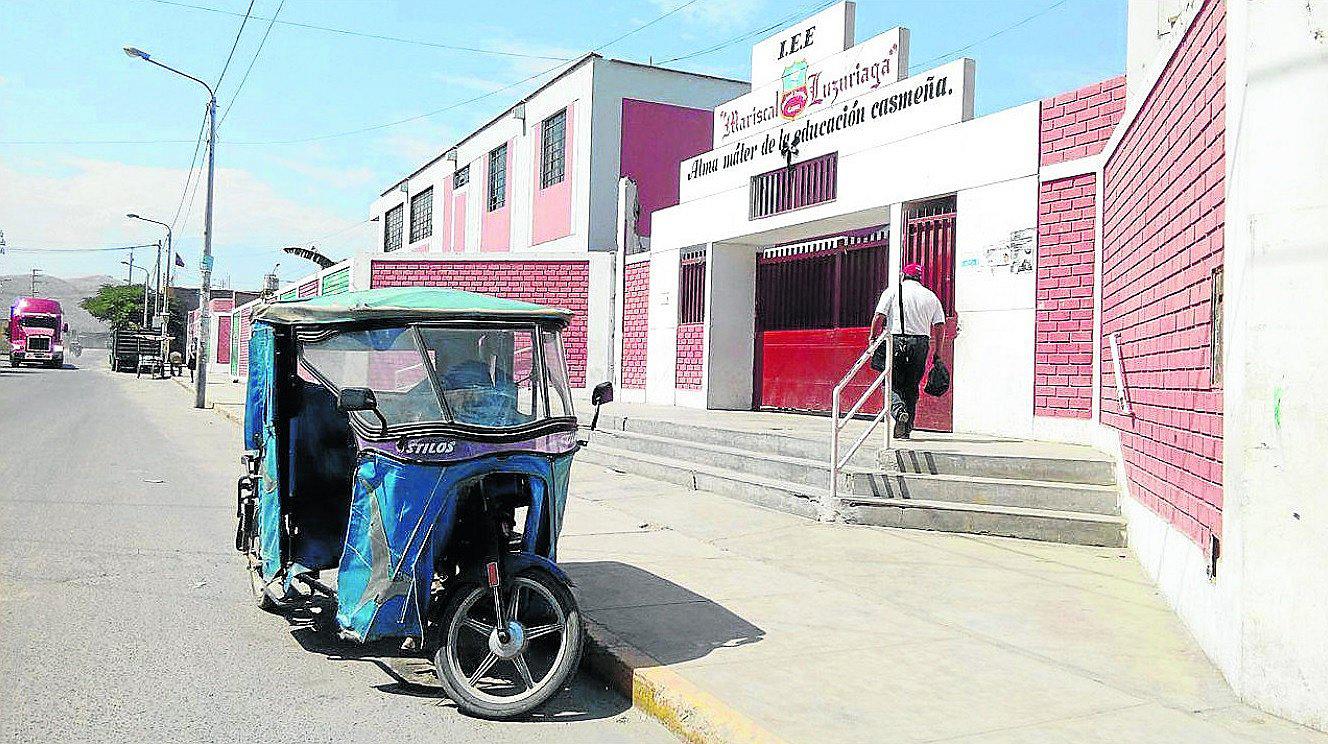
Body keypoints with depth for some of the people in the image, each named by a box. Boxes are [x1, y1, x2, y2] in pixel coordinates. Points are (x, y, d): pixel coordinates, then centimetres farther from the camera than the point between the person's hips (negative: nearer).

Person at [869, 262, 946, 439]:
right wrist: (937, 354, 11)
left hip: (896, 340, -3)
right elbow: (940, 326, 8)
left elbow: (879, 317, -6)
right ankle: (906, 429, 11)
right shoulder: (931, 296, 14)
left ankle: (899, 410, -26)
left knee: (892, 383, 2)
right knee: (912, 387, 10)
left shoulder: (892, 292, 5)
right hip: (921, 343, 3)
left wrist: (873, 338, 1)